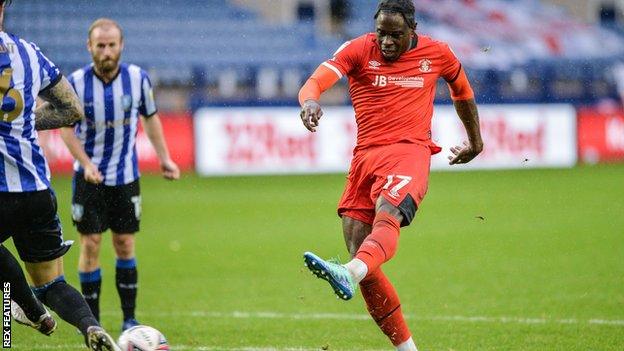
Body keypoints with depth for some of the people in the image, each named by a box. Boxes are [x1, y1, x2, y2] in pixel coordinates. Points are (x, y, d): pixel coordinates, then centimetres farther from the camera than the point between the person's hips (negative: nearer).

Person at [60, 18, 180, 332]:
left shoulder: (138, 78, -8)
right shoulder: (77, 82, -13)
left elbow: (150, 118, 7)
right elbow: (66, 128, -4)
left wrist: (164, 159, 2)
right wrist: (86, 164, -17)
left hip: (126, 176, 2)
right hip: (89, 176, -1)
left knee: (125, 245, 5)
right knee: (90, 244, -3)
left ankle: (129, 318, 14)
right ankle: (91, 319, 7)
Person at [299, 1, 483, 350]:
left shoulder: (437, 53, 9)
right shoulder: (358, 50, 5)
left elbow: (462, 89, 30)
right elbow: (316, 81, -11)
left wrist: (475, 142, 40)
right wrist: (310, 102, -35)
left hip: (410, 152, -3)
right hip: (365, 156, 3)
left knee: (387, 217, -34)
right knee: (359, 250, -4)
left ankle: (349, 274, -64)